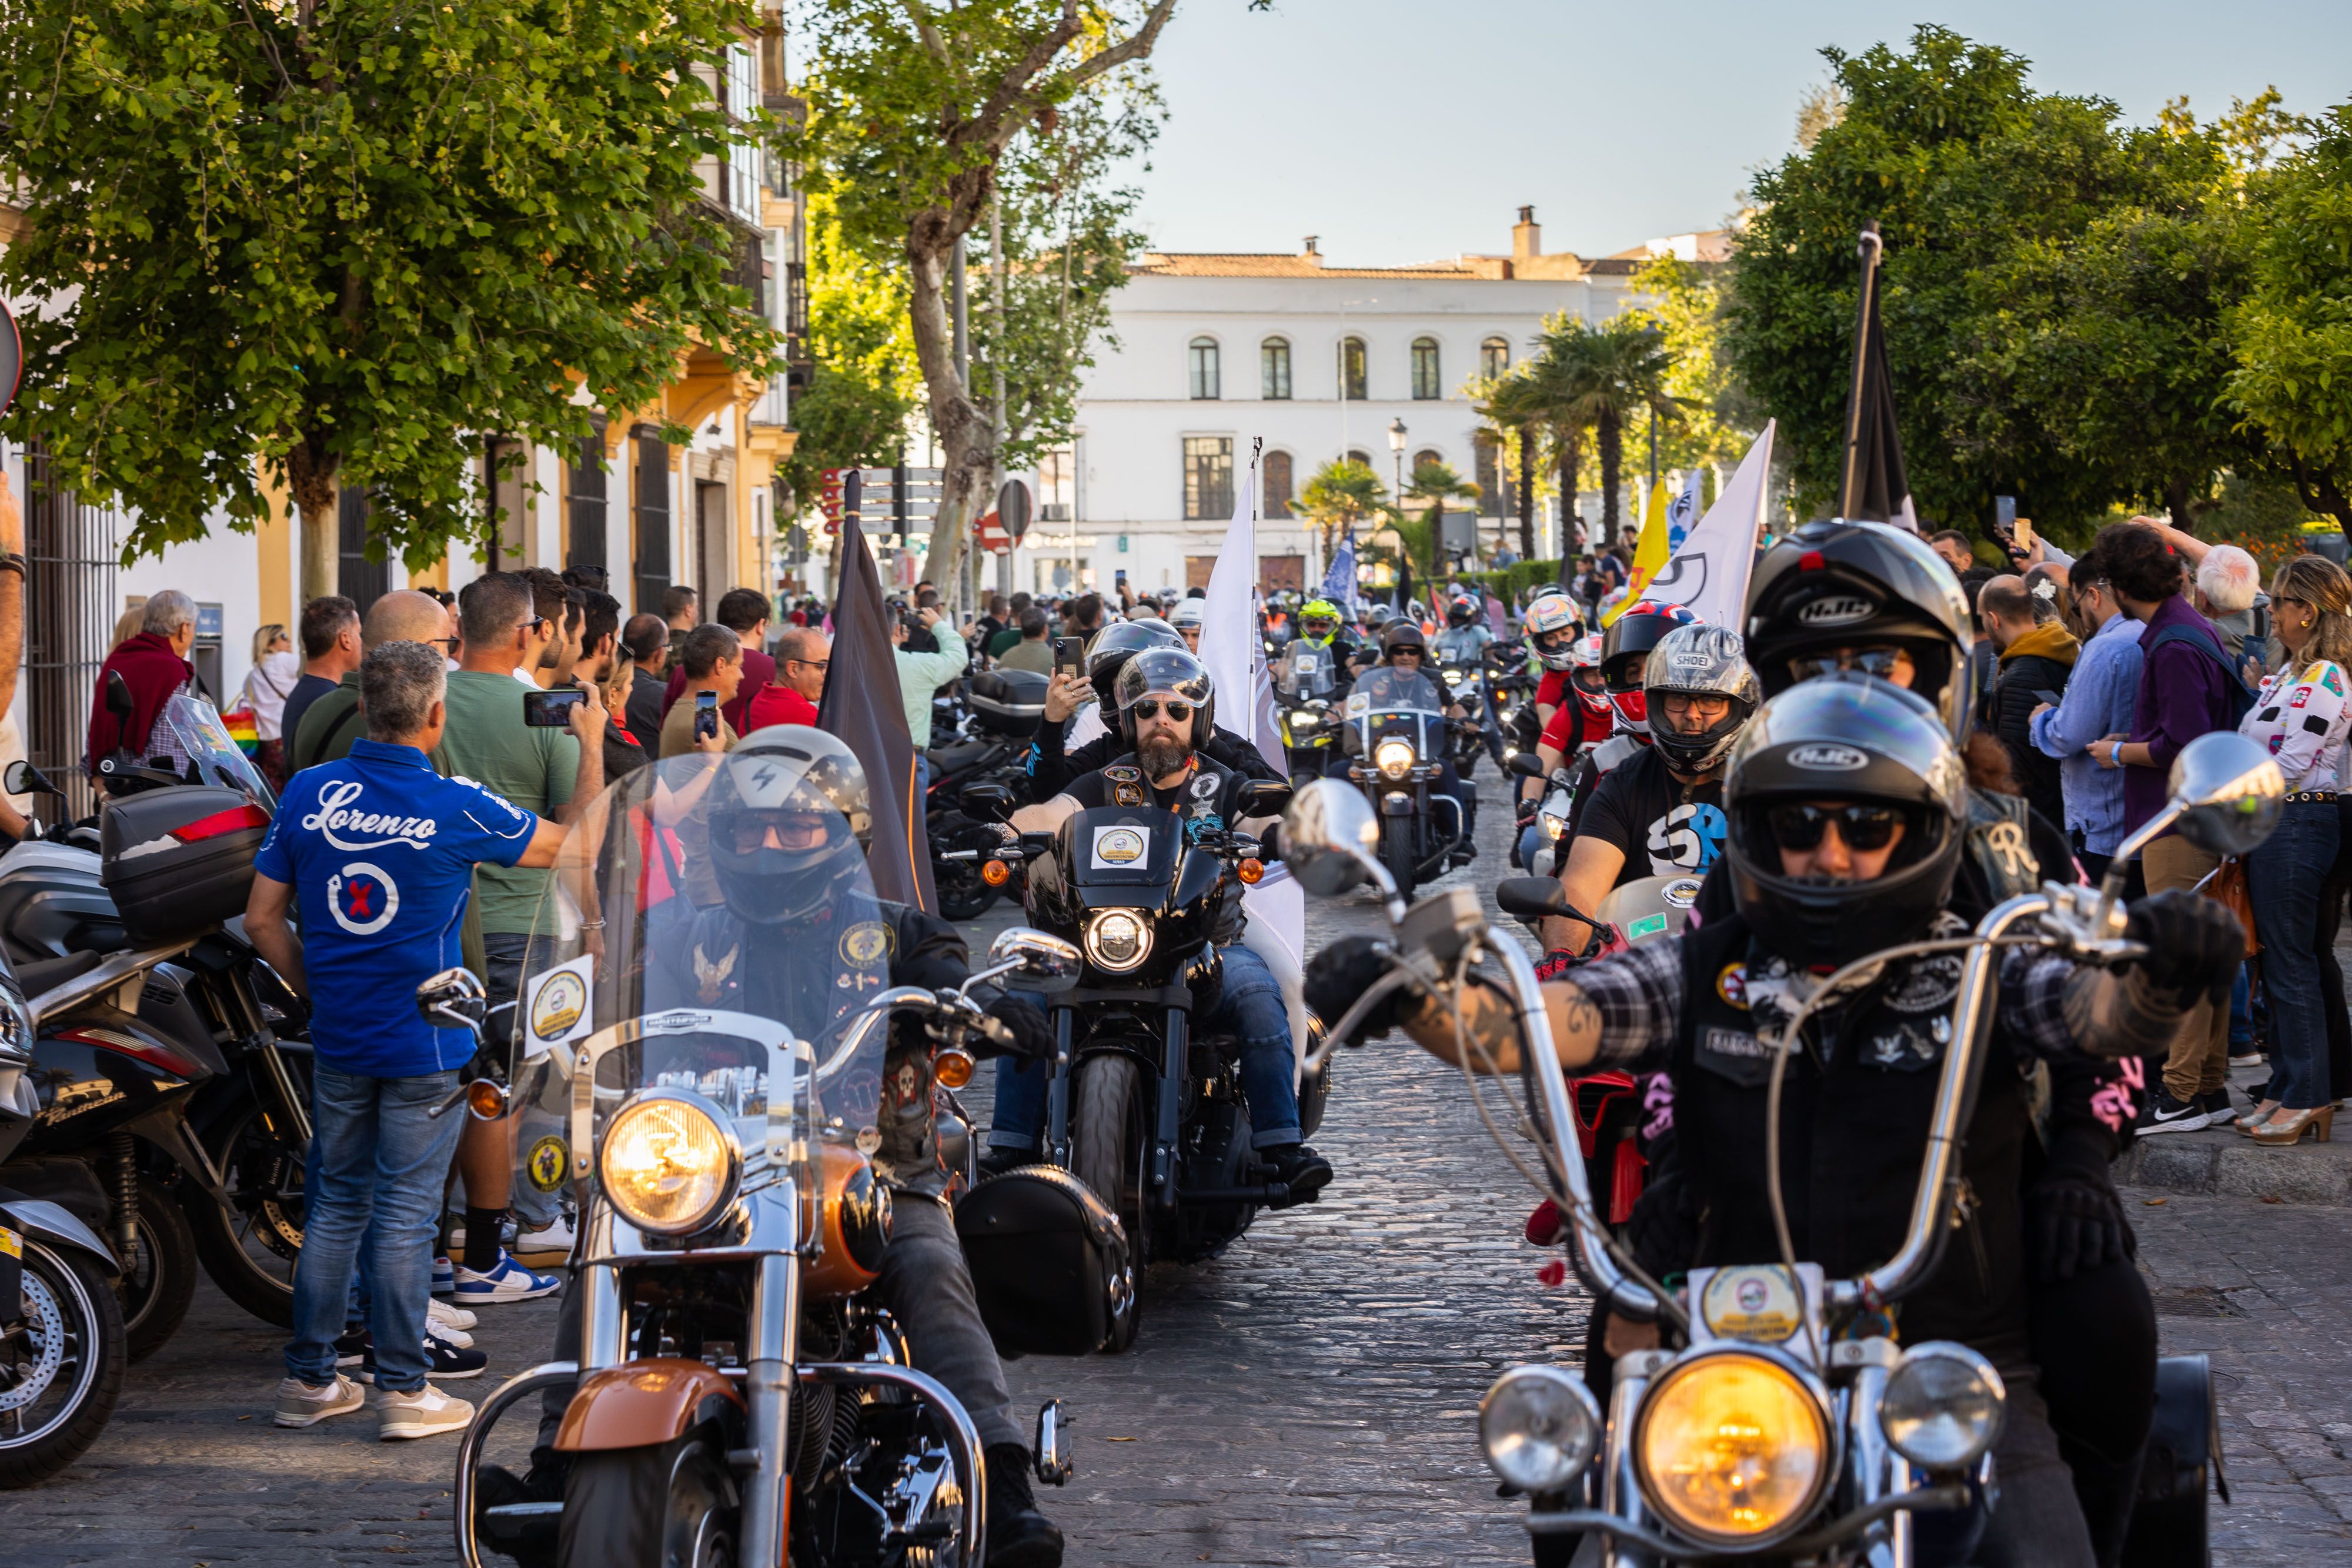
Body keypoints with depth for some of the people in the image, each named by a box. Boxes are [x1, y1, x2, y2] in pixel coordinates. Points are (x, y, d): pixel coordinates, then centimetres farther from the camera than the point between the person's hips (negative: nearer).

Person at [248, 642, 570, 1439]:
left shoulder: (307, 794, -1)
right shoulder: (456, 807, -13)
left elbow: (262, 919, 3)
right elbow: (569, 845, 1)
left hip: (338, 1037, 4)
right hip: (426, 1043, -4)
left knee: (336, 1203, 14)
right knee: (405, 1212, 1)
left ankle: (308, 1379, 18)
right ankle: (403, 1388, 6)